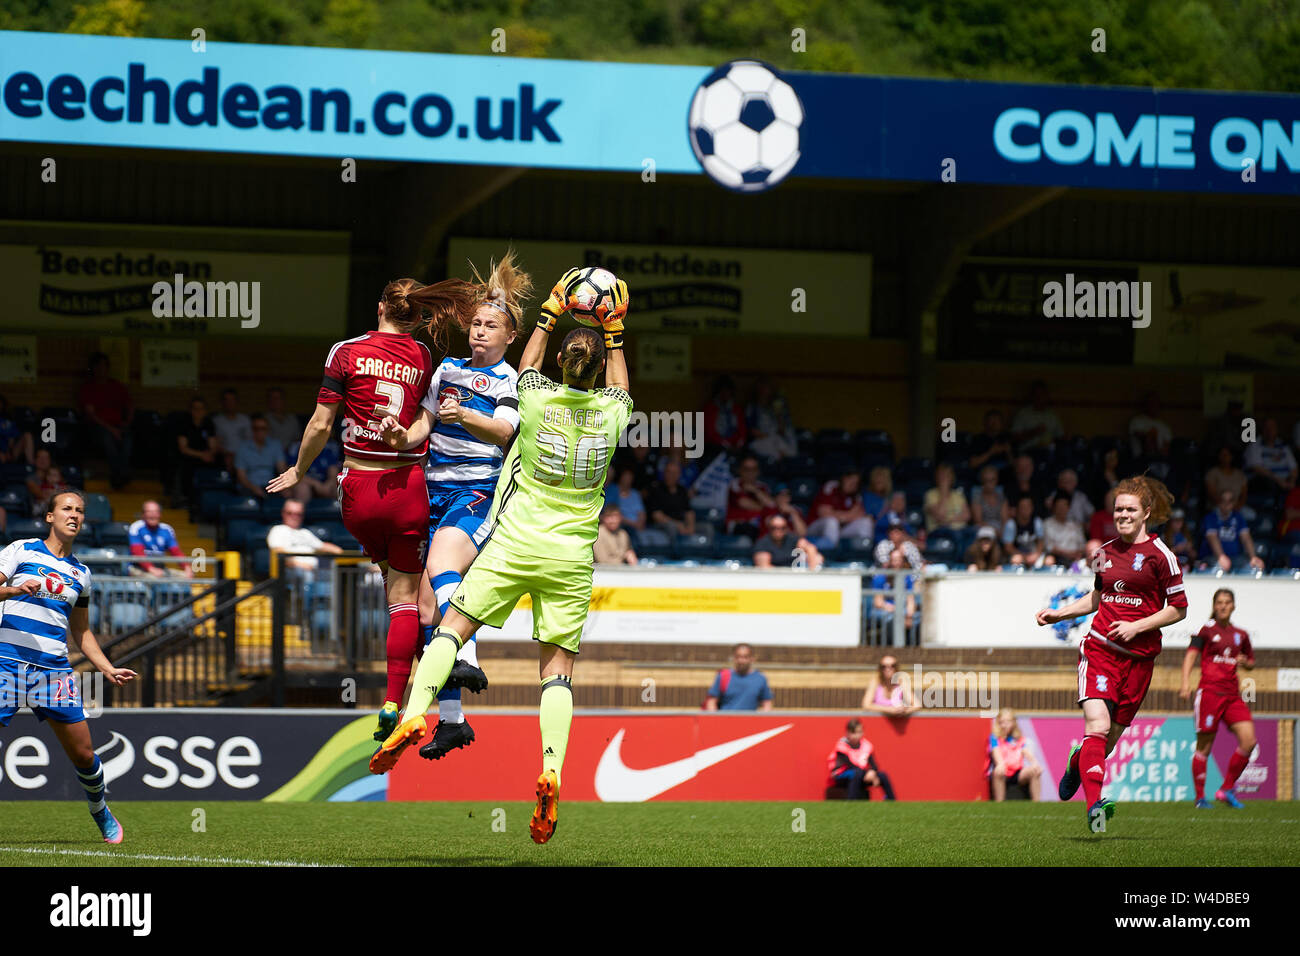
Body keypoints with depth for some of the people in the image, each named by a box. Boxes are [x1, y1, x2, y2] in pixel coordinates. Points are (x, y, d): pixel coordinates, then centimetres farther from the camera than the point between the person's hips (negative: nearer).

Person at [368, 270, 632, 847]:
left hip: (513, 546, -1)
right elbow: (619, 385, 26)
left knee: (453, 626, 9)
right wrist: (615, 333, 33)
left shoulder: (539, 400, -3)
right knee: (557, 667, 3)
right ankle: (551, 770, -17)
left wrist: (551, 314, 31)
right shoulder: (611, 413, 0)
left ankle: (416, 712, -14)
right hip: (572, 559, 1)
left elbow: (527, 364, 22)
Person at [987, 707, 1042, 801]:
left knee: (1034, 771, -23)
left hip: (1017, 774, 3)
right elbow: (996, 752, -13)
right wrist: (1000, 764, -36)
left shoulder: (1019, 739, 16)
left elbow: (1026, 753, 2)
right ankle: (998, 803, -35)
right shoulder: (994, 738, 5)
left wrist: (1035, 762, -21)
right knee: (999, 772, -38)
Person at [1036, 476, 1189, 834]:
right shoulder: (1104, 552, 12)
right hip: (1099, 646, 2)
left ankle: (1076, 764, 39)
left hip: (1138, 654, -2)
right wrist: (1058, 613, 16)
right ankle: (1094, 804, -28)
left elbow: (1178, 609, -1)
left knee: (1113, 734, 6)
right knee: (1097, 725, -19)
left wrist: (1137, 627, -11)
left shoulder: (1160, 555, -2)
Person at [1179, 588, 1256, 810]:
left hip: (1232, 694, 5)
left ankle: (1227, 789, 4)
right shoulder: (1207, 629, 1)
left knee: (1249, 741, -9)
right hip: (1210, 690, -5)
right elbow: (1191, 654, -9)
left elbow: (1251, 662, 28)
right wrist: (1186, 682, -24)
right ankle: (1200, 797, 6)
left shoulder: (1240, 635, 15)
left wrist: (1244, 662, 3)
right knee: (1204, 747, -3)